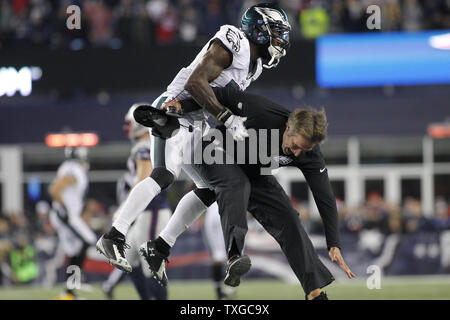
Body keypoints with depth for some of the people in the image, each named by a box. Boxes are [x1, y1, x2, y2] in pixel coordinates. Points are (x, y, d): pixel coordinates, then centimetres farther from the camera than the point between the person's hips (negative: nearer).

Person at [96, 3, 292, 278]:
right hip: (175, 112, -10)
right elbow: (195, 83, -27)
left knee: (211, 188, 9)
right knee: (166, 174, -29)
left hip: (195, 128, 11)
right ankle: (114, 237, -33)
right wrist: (228, 118, -29)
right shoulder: (231, 44, -16)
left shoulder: (255, 65, 15)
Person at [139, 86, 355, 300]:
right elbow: (225, 95, -20)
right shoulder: (262, 112, -35)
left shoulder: (310, 155, -23)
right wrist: (182, 105, -20)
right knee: (237, 184, -37)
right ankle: (233, 257, -52)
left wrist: (334, 245, -24)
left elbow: (325, 198, -20)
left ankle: (315, 292, -2)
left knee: (287, 218, -6)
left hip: (252, 173, 5)